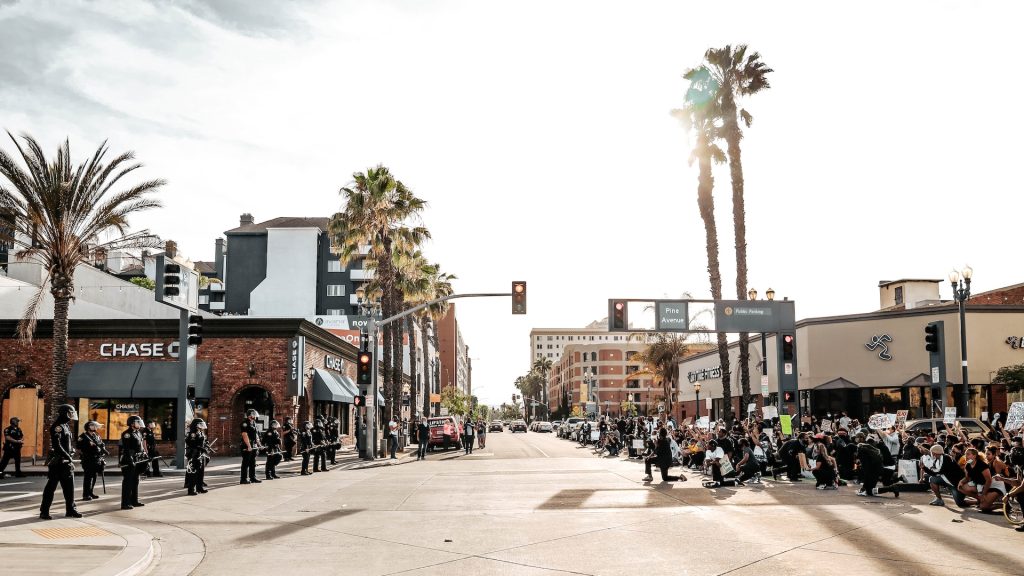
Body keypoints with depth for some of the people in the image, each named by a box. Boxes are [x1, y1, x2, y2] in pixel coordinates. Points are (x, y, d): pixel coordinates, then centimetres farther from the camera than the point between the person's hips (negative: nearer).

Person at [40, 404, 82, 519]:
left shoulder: (66, 427, 16)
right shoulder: (57, 427, -13)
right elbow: (57, 446, -22)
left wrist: (70, 459, 13)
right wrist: (68, 457, -20)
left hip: (66, 462, 9)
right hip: (57, 462, -9)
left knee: (69, 486, 11)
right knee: (51, 486, -3)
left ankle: (70, 510, 18)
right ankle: (44, 512, 3)